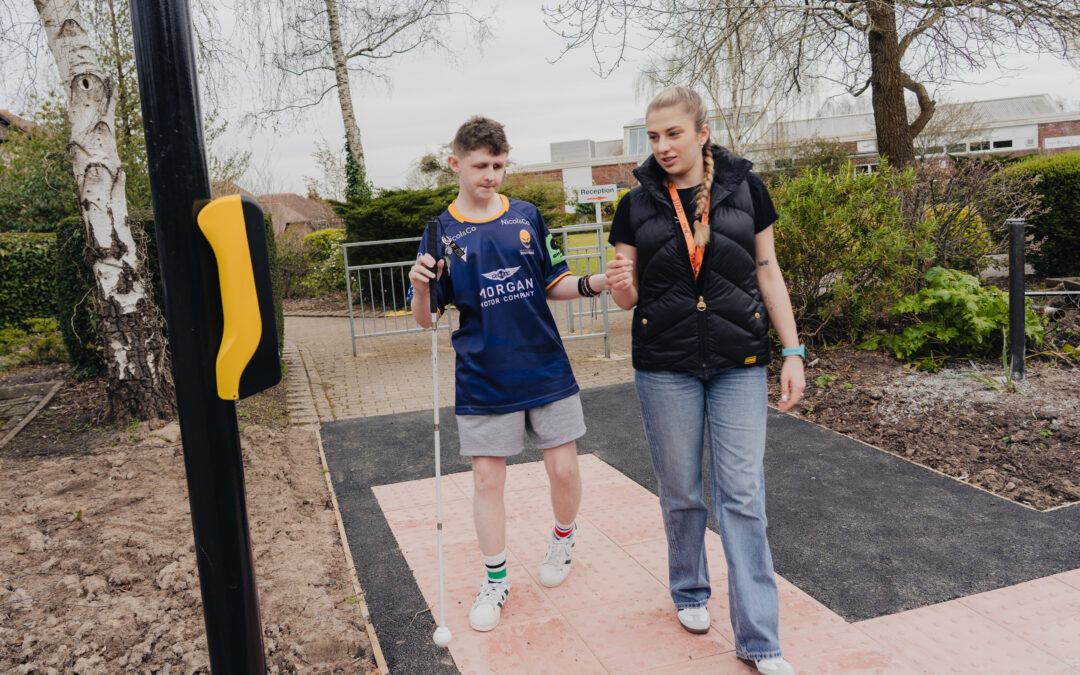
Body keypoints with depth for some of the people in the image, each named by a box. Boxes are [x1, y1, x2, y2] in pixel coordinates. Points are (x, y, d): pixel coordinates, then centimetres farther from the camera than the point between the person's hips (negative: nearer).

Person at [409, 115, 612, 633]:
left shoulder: (528, 217, 3)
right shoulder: (441, 233, -2)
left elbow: (553, 285, 9)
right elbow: (426, 319, -2)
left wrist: (593, 284, -10)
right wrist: (421, 286, -22)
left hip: (547, 370, 1)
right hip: (483, 381, -1)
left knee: (563, 468, 5)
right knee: (487, 478, 5)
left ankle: (564, 536, 37)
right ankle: (495, 580, 24)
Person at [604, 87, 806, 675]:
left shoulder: (745, 190, 1)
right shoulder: (637, 205, 2)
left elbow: (768, 274, 6)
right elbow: (630, 298, 6)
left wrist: (792, 351, 2)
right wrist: (619, 286, -18)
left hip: (739, 364, 0)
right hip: (664, 367, 1)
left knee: (743, 497, -1)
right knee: (680, 491, 11)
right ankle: (689, 591, 37)